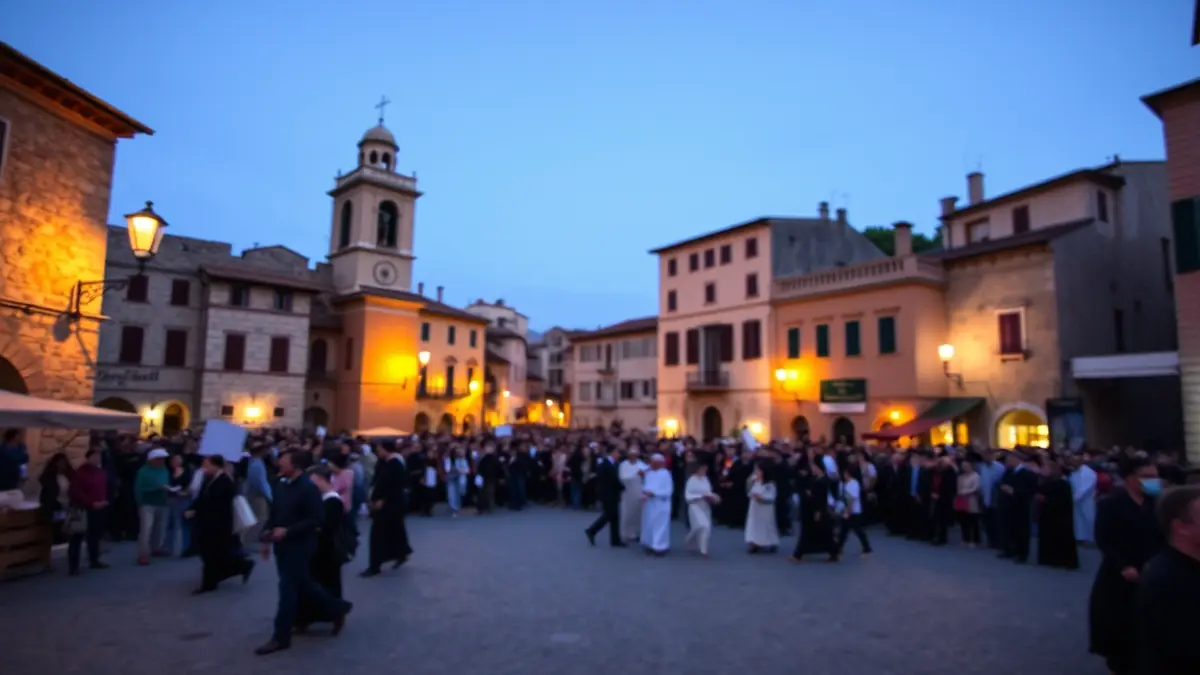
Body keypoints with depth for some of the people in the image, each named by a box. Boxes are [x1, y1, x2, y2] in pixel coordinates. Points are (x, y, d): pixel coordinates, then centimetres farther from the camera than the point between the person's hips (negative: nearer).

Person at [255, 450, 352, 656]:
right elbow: (274, 513, 14)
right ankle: (337, 609, 33)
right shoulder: (280, 485, 6)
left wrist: (287, 531, -23)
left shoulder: (309, 488, -17)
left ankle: (281, 637, 11)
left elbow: (316, 519, -19)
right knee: (302, 585, 16)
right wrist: (267, 537, 5)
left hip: (299, 546, -8)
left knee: (288, 589, -2)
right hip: (282, 544, 8)